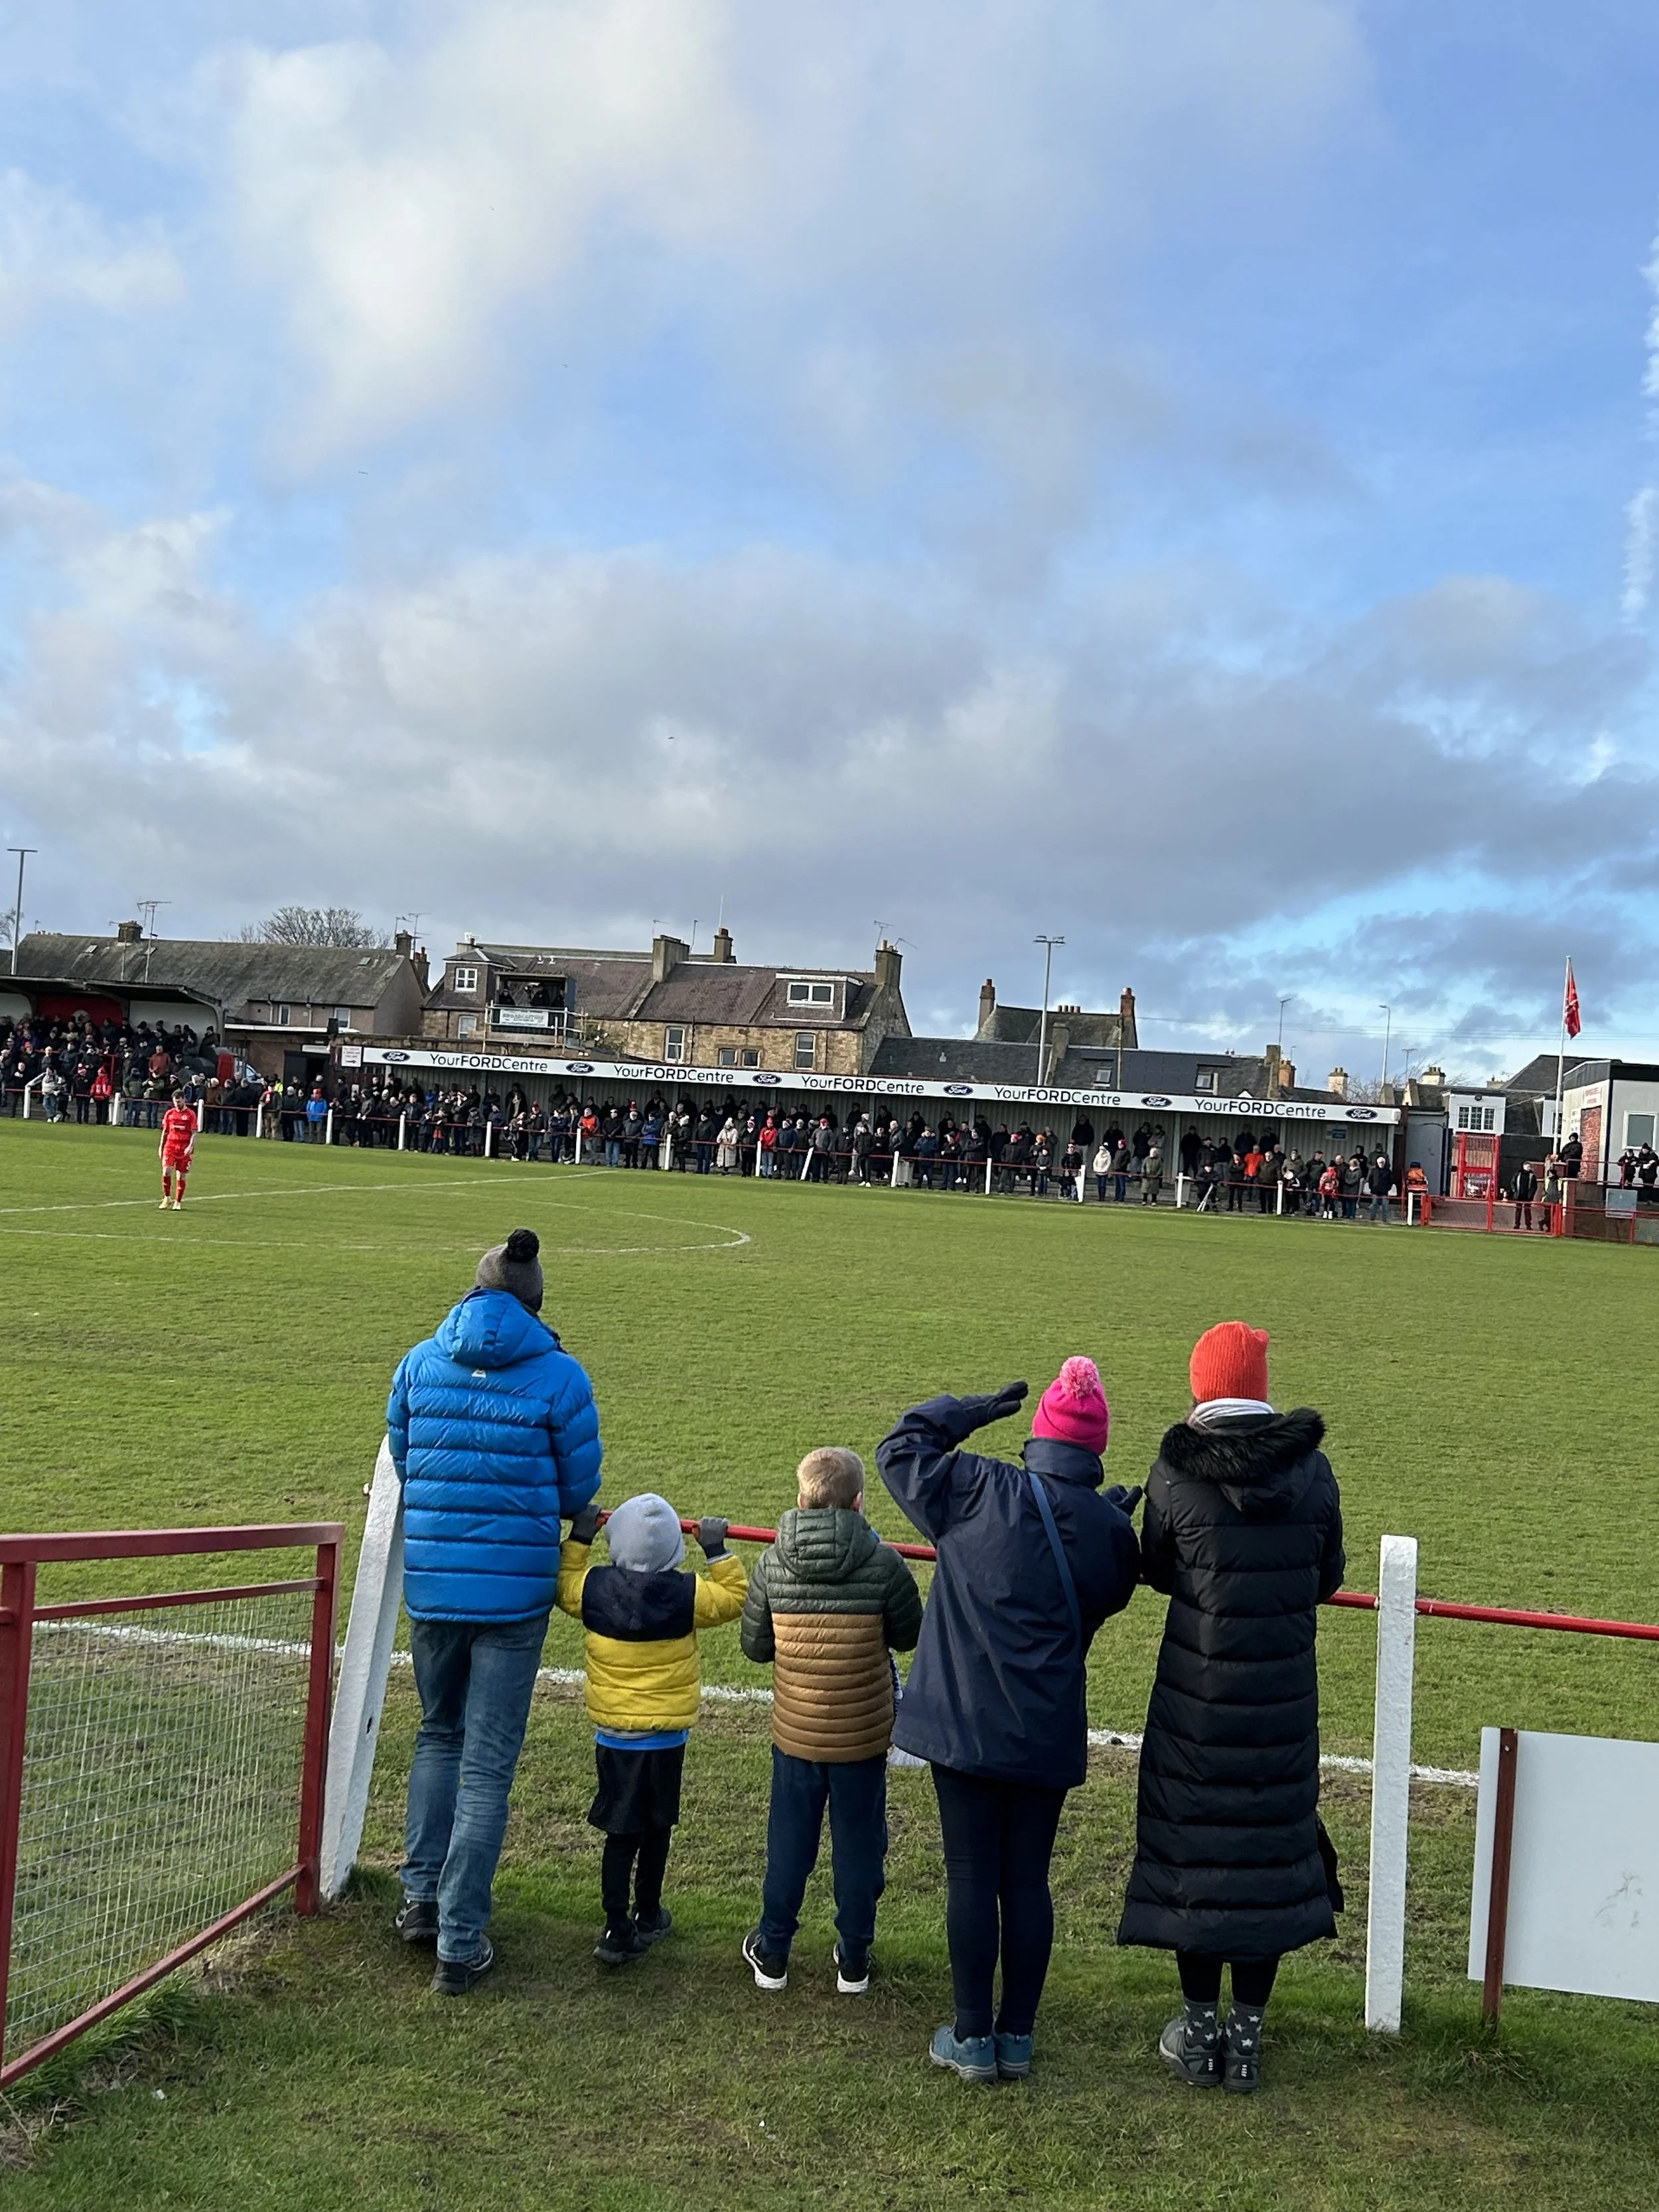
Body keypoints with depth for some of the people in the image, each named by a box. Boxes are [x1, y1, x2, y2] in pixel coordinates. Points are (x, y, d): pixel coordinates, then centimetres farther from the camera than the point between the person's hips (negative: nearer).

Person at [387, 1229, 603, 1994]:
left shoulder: (420, 1362, 2)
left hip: (430, 1581, 3)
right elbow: (580, 1489, 0)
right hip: (514, 1591, -3)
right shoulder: (559, 1375, -8)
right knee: (487, 1764, 5)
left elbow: (399, 1463, 12)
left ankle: (422, 1895, 27)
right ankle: (460, 1941, 9)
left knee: (438, 1736, 24)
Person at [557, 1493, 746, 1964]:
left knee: (622, 1831, 5)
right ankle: (648, 1916, 30)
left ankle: (618, 1929, 2)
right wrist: (718, 1551, 5)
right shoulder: (687, 1594, -15)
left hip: (612, 1734, 1)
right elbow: (733, 1598, 0)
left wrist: (577, 1539, 17)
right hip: (667, 1735, -1)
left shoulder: (593, 1589, -11)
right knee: (657, 1827, 16)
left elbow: (563, 1586, 11)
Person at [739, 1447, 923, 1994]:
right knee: (859, 1845, 15)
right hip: (863, 1737, -1)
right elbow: (910, 1636, -3)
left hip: (794, 1733, 2)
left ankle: (772, 1954, 31)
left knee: (788, 1844, 17)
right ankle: (854, 1960, 27)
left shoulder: (772, 1564, -12)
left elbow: (754, 1646, -2)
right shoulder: (884, 1564, -17)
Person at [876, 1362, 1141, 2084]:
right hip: (1049, 1734, 2)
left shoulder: (979, 1490, -11)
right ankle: (1018, 2035, 24)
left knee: (971, 1876, 8)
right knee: (1028, 1880, 14)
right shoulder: (1113, 1530, -3)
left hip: (964, 1723, -2)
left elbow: (900, 1449, 2)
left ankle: (972, 2038, 18)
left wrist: (978, 1410, 7)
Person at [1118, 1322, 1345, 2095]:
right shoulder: (1312, 1470, -7)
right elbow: (1328, 1576, 4)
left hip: (1197, 1694, -1)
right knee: (1270, 1844, 13)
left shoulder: (1175, 1473, -13)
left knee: (1194, 1849, 12)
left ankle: (1200, 2030, 23)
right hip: (1284, 1698, 2)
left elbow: (1156, 1570, 1)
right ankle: (1248, 2029, 22)